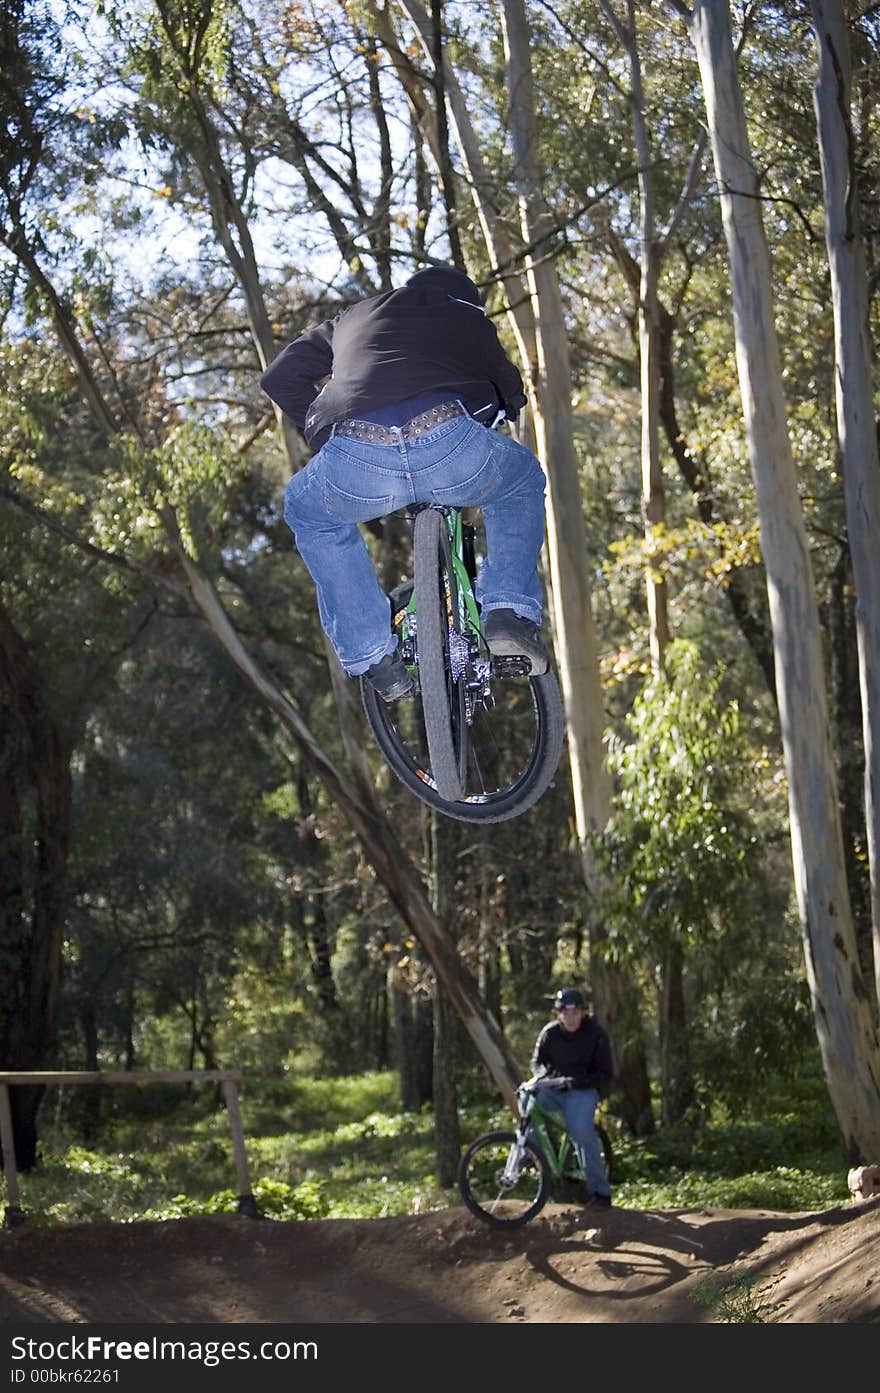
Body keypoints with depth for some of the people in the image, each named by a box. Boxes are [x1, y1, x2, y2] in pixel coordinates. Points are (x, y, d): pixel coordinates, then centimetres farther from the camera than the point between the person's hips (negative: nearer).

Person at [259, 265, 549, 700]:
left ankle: (375, 660, 24)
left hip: (355, 467, 1)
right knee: (521, 482, 34)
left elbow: (279, 378, 36)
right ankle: (509, 615, 17)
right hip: (455, 451, 0)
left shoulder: (354, 316, 36)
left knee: (309, 514, 35)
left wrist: (324, 434, 49)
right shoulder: (470, 319, 33)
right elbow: (512, 395, 41)